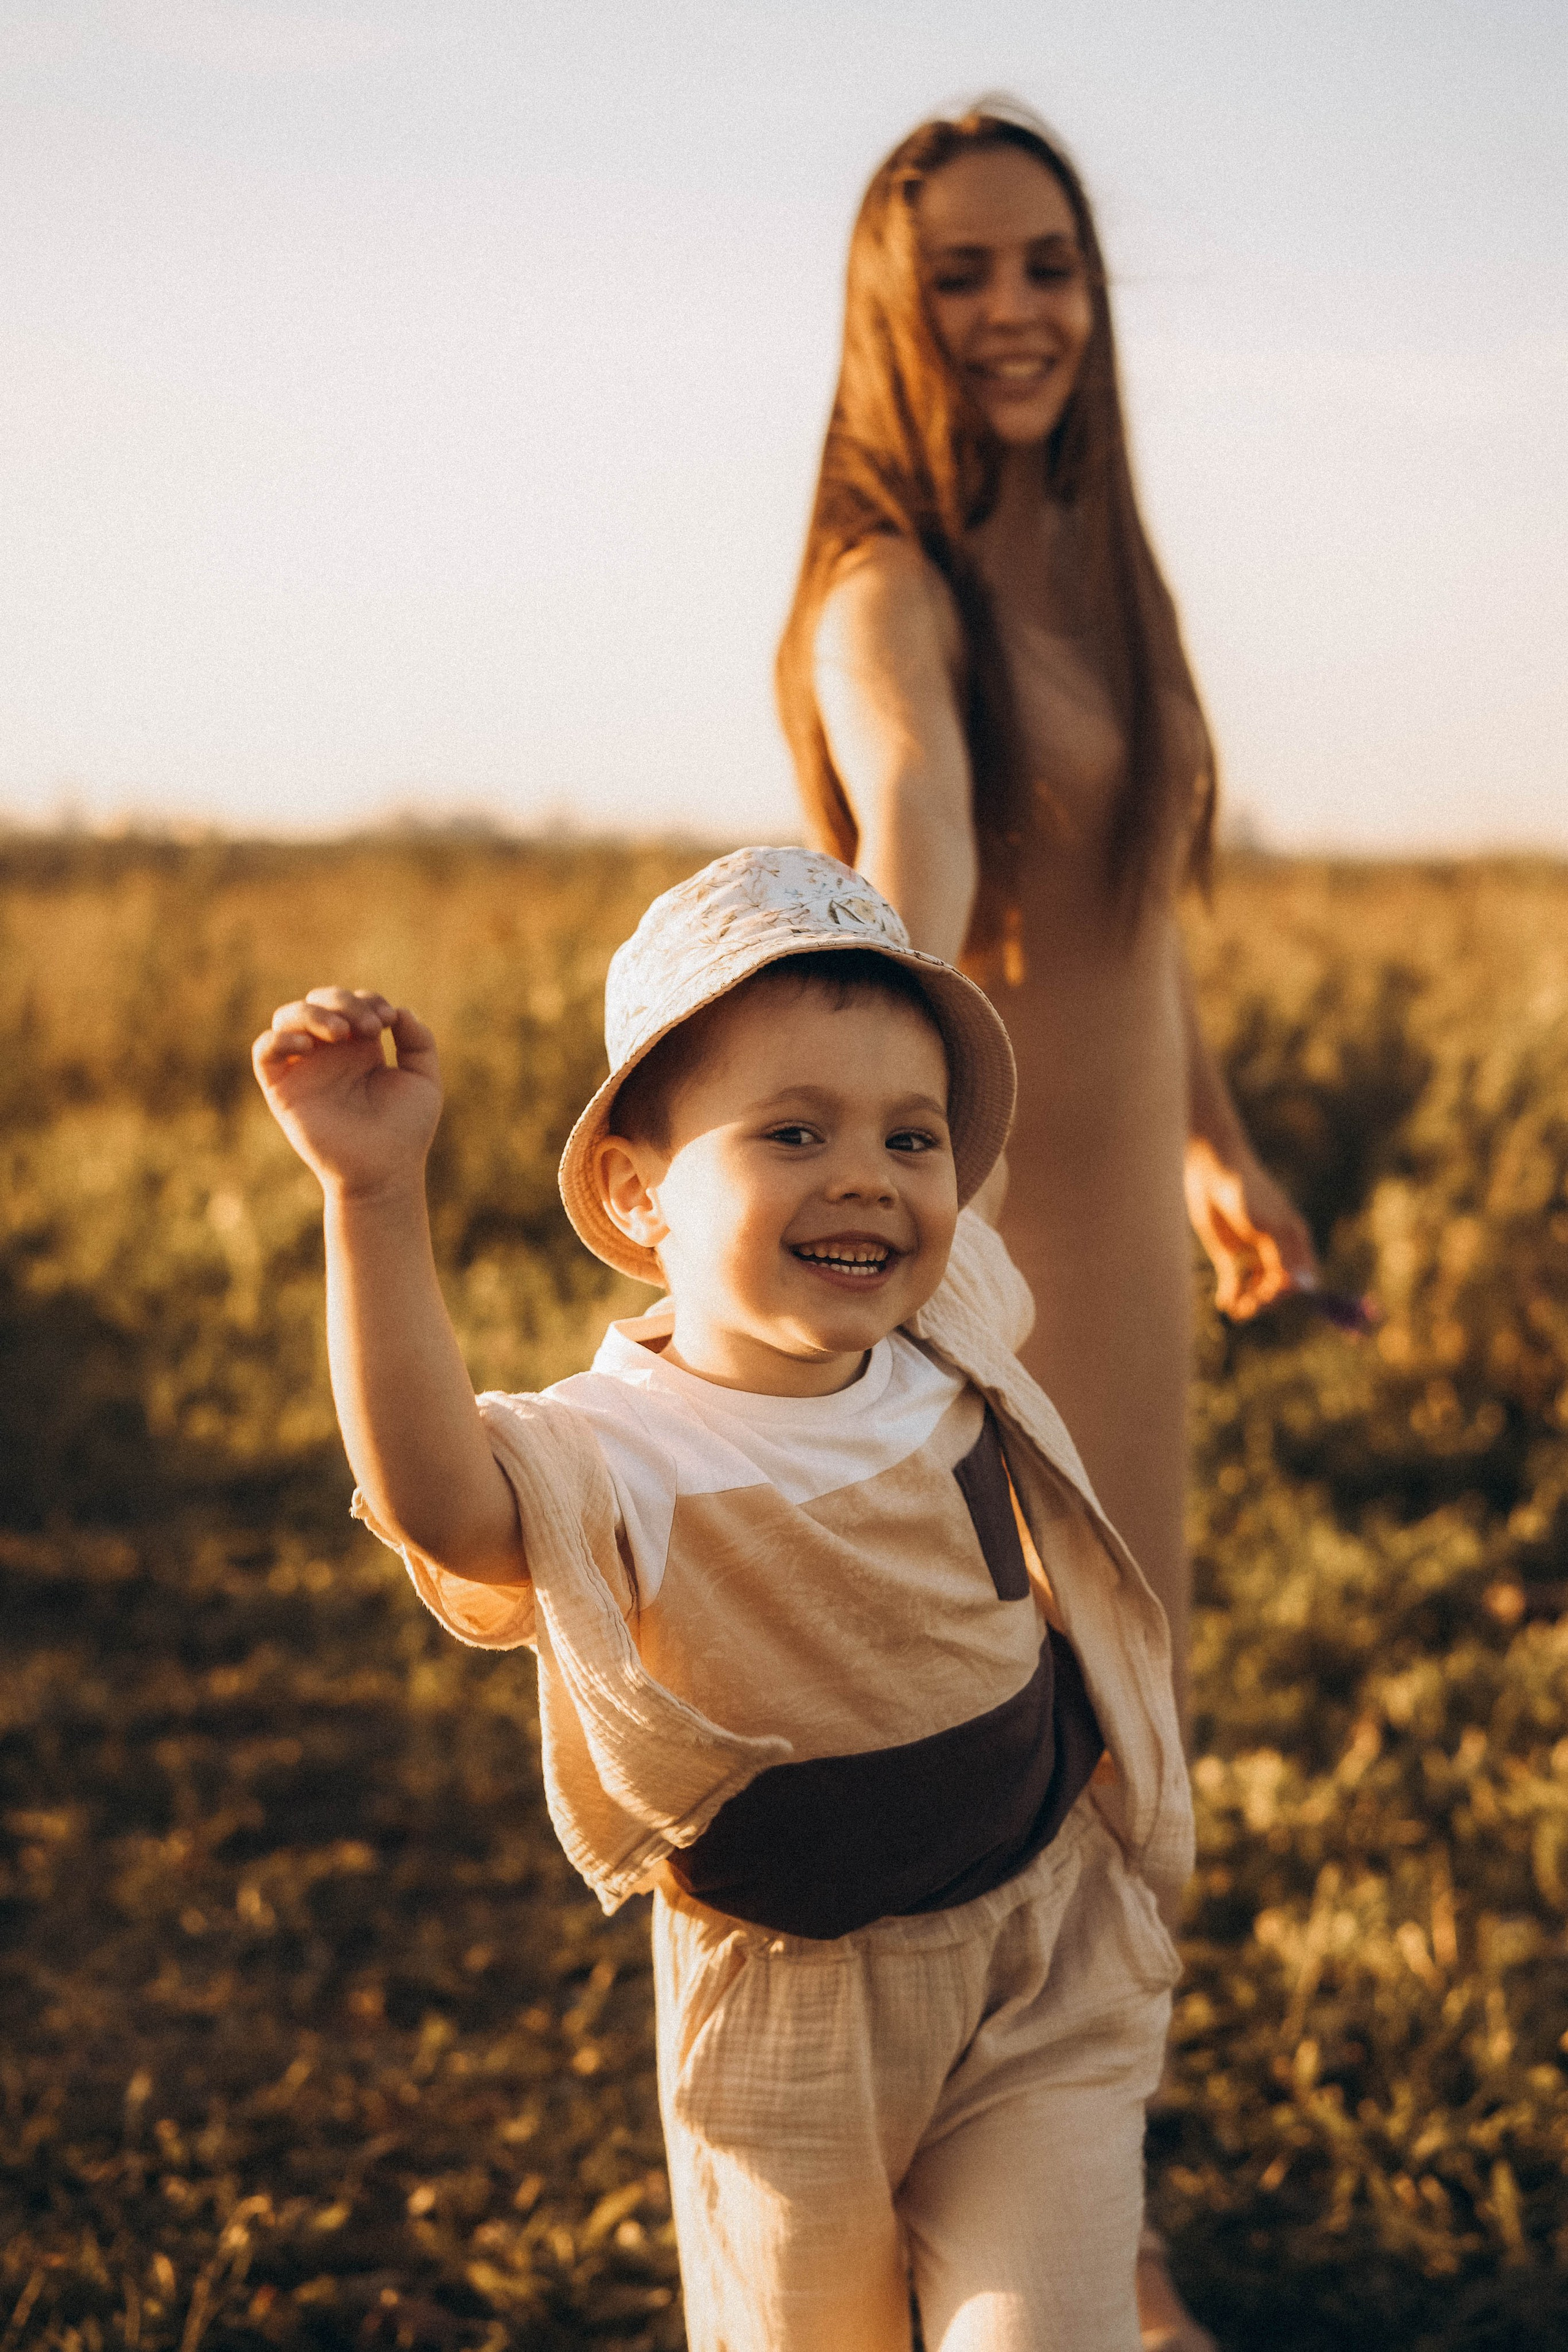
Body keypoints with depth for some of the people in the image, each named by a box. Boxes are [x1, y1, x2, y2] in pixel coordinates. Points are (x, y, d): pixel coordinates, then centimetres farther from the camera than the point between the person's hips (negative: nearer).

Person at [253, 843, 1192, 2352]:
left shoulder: (952, 1345, -6)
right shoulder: (618, 1458, -23)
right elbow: (433, 1499, -46)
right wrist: (376, 1193, -53)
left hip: (1050, 1966, 3)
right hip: (791, 2030, -3)